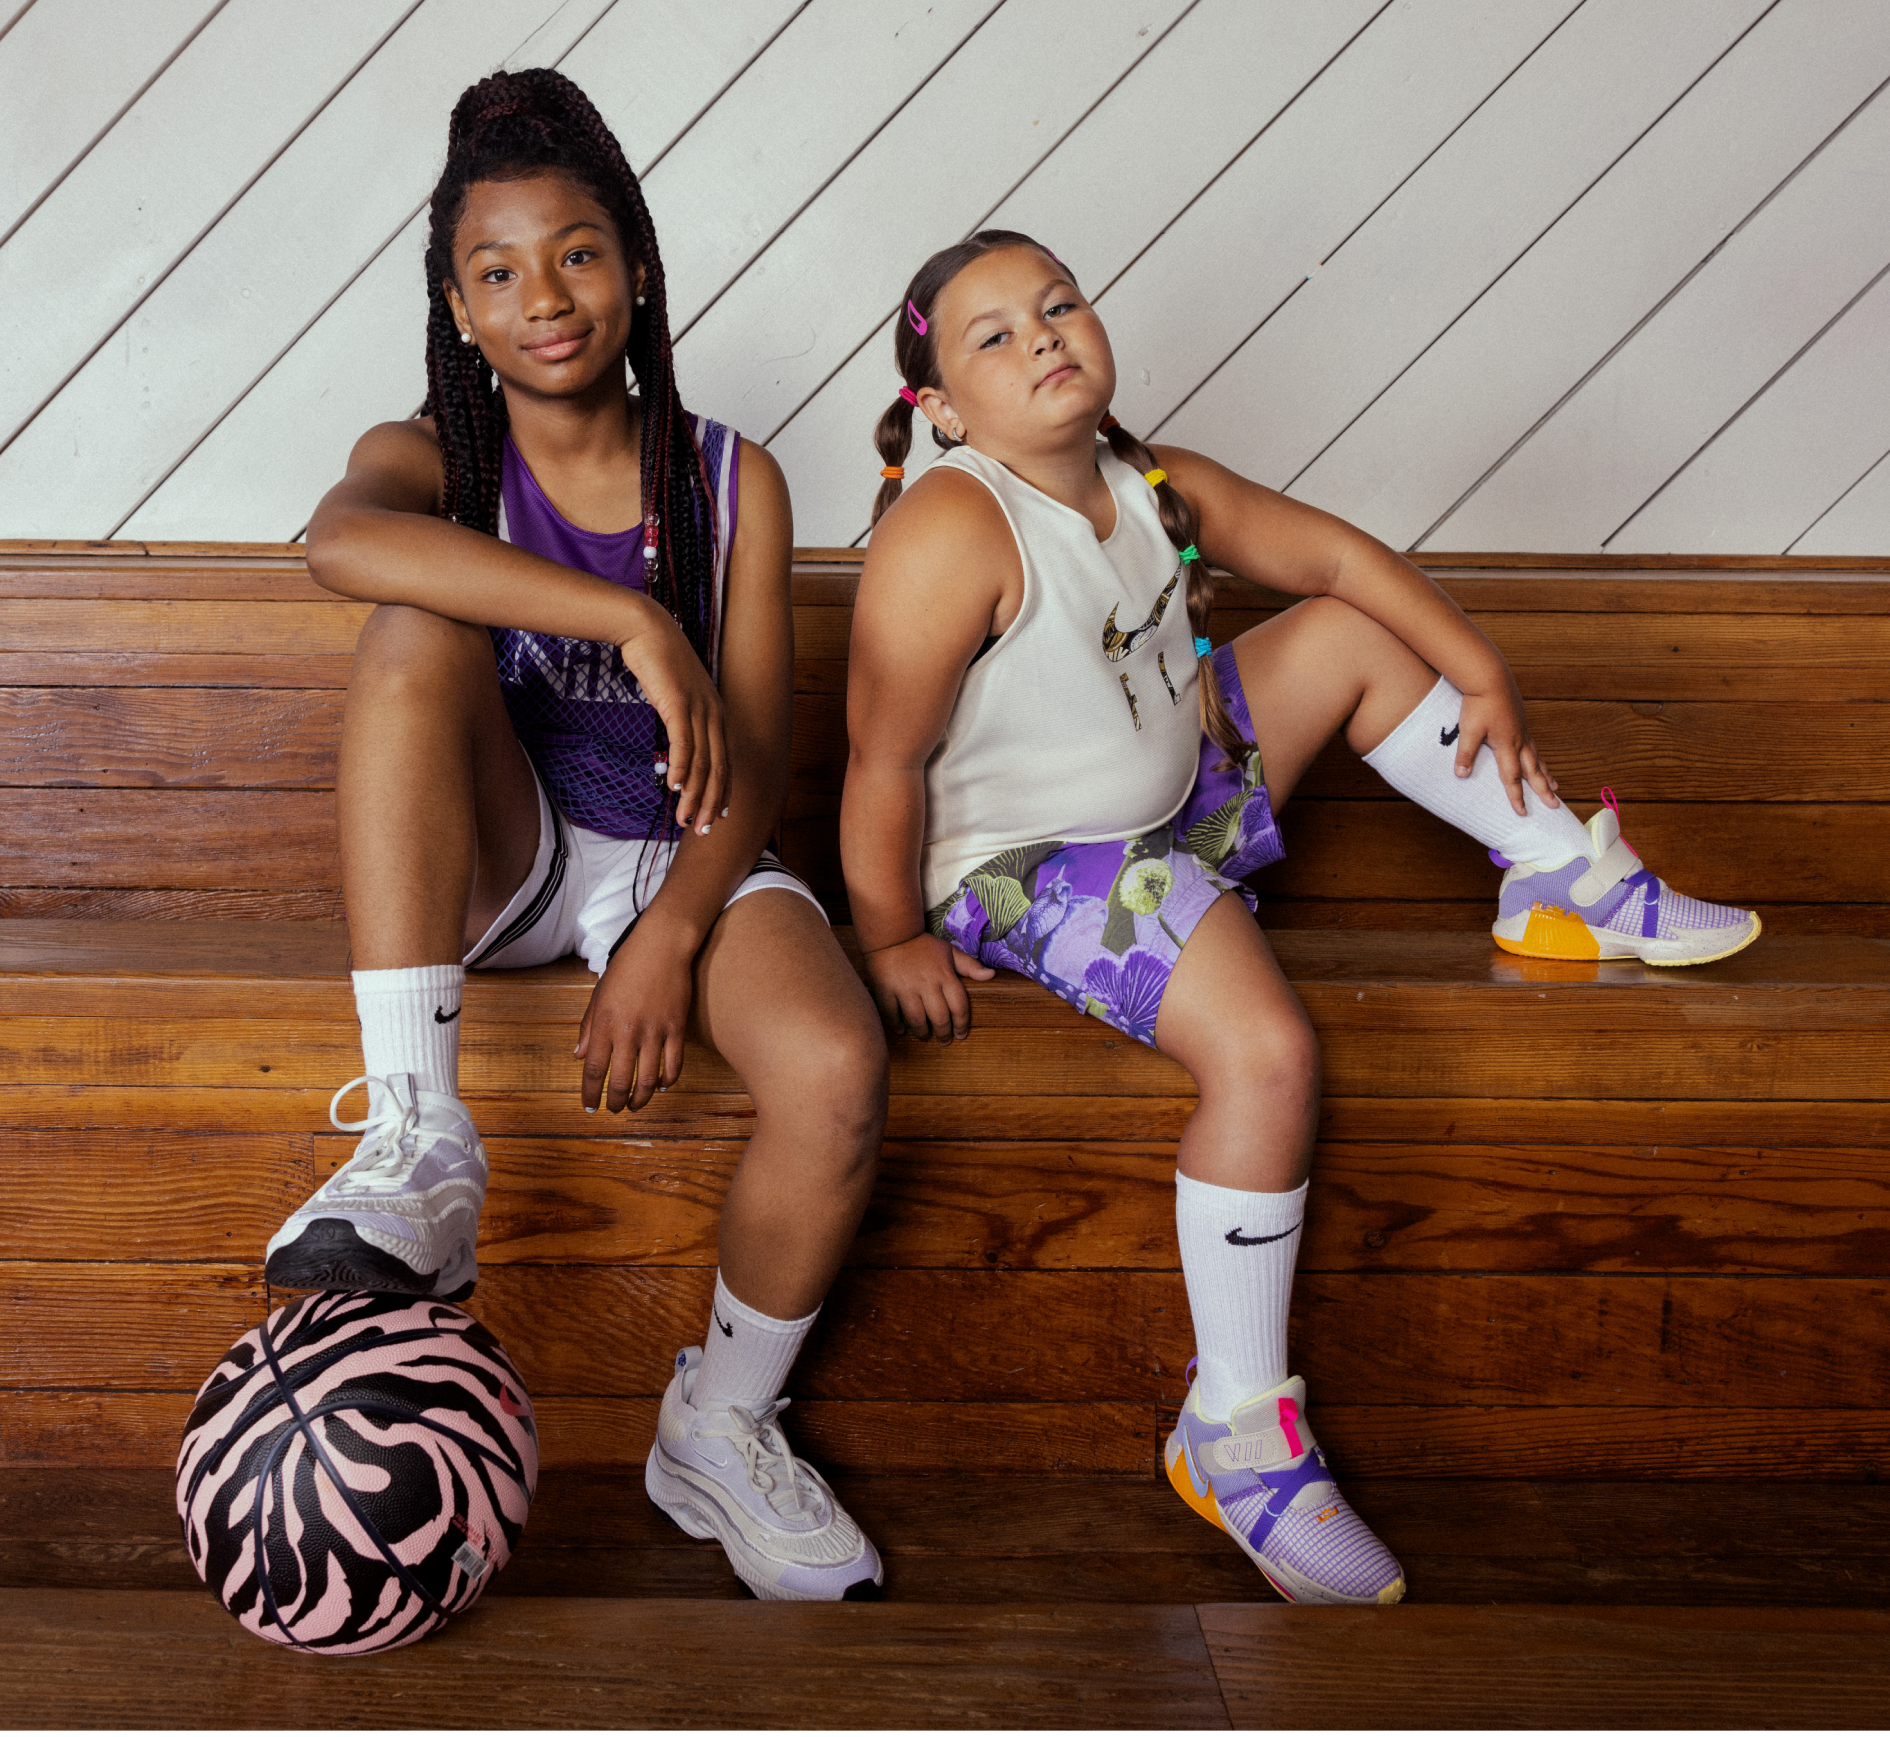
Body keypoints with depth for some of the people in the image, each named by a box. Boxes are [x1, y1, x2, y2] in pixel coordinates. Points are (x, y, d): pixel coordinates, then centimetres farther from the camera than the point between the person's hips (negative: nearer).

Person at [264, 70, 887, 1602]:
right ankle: (420, 1144, -34)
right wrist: (634, 622, -38)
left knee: (840, 1076, -29)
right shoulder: (430, 461, -1)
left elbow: (756, 761, -4)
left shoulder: (733, 482, 2)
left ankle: (719, 1431, 0)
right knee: (418, 632, -29)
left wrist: (668, 942, -21)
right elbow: (339, 537, -30)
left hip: (679, 862, 1)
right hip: (495, 861, 0)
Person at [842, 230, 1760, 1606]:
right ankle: (1238, 1435, -15)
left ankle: (1566, 883, 20)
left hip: (1179, 798, 9)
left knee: (1352, 635, 11)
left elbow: (1331, 551, 10)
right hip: (1036, 868, -9)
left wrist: (1481, 670, 5)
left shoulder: (1154, 486, 0)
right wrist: (894, 939, -18)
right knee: (1268, 1051, -28)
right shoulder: (950, 532, -24)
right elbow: (885, 761, -23)